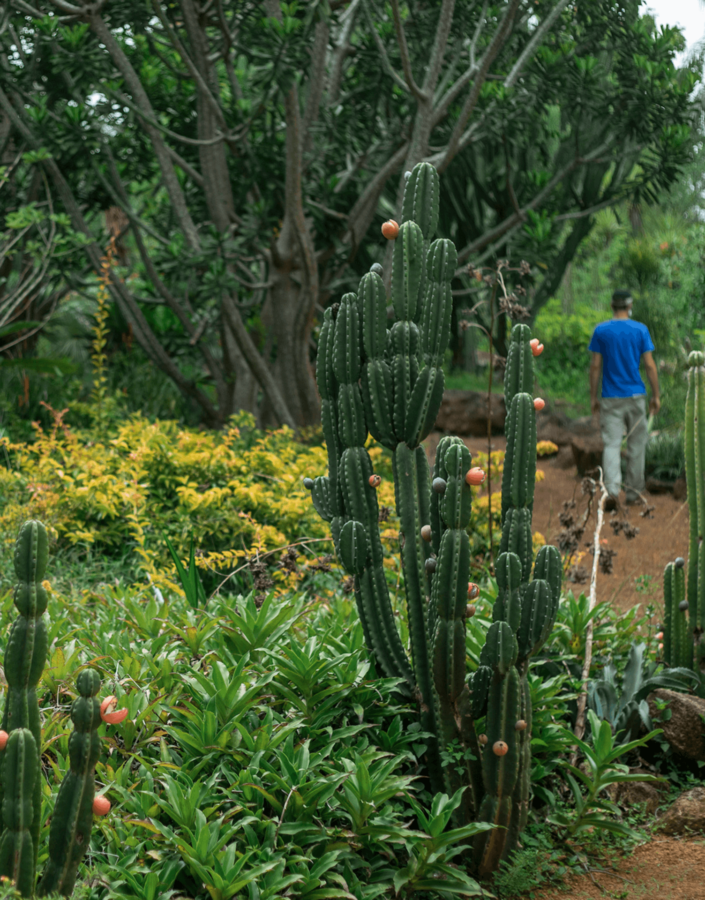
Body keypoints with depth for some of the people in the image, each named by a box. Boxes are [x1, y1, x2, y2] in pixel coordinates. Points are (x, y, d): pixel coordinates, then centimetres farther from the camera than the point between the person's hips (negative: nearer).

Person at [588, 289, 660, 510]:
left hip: (611, 399, 0)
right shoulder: (640, 330, -2)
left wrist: (593, 397, 6)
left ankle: (612, 490, -20)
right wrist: (656, 396, 3)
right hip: (636, 396, 0)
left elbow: (595, 366, -1)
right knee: (636, 444, 12)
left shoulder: (600, 331, 0)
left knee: (611, 445, -3)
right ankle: (634, 491, 16)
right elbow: (650, 365, -3)